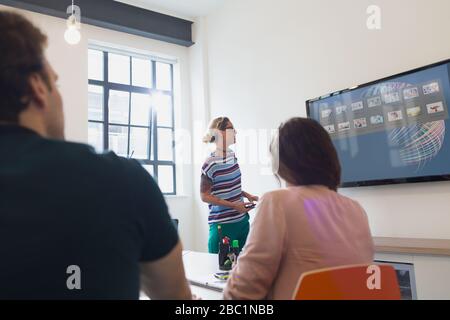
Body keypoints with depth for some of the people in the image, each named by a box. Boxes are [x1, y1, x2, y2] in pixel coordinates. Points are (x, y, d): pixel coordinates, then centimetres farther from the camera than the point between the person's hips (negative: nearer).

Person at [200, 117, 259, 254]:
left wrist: (247, 195, 6)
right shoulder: (210, 164, -17)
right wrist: (233, 205, -17)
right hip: (223, 224, -7)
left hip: (242, 220, 7)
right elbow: (204, 196, -13)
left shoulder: (232, 155, 5)